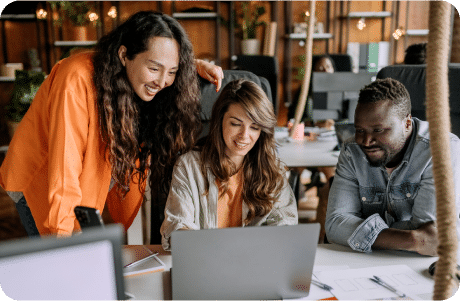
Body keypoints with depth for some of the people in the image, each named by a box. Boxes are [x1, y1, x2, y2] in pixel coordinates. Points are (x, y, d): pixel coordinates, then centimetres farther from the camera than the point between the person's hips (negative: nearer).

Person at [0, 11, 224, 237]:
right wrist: (63, 232, -34)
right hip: (40, 184, -5)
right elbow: (64, 168, -32)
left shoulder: (142, 81, -10)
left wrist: (196, 66, -4)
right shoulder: (77, 81, -30)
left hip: (90, 186, 6)